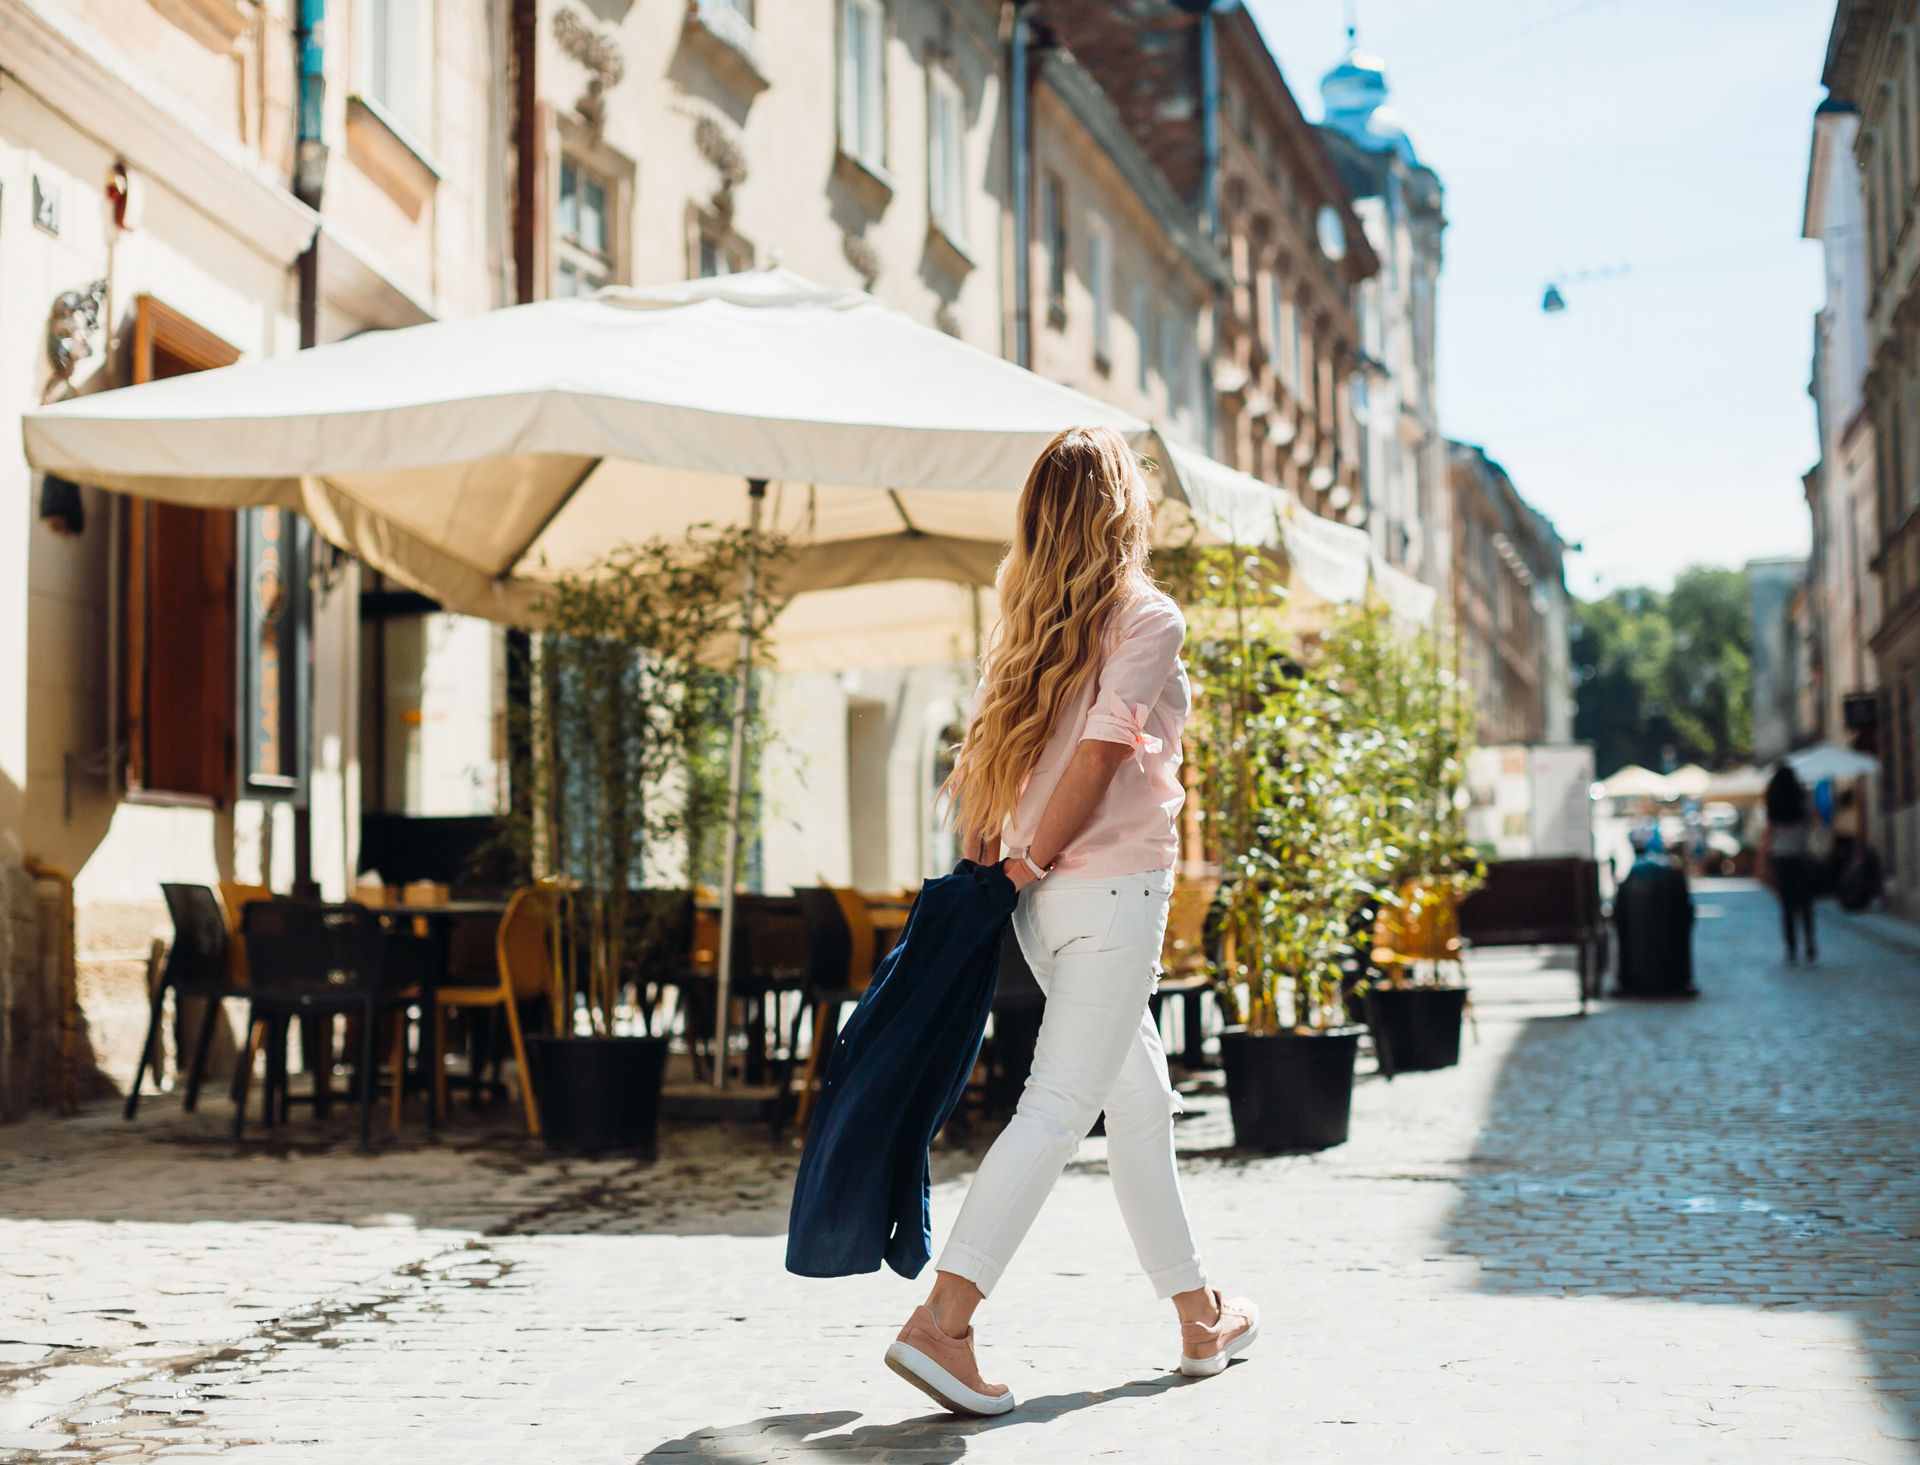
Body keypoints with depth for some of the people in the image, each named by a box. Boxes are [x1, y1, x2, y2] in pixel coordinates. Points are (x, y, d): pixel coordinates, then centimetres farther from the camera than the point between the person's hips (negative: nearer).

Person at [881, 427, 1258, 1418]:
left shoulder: (1029, 623, 10)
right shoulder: (1147, 618, -8)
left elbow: (983, 748, 5)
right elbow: (1099, 753, -15)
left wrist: (981, 855, 6)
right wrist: (1033, 858, -7)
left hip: (1047, 899, 7)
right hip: (1116, 888, -7)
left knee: (1139, 1100, 16)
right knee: (1060, 1106, -8)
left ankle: (1201, 1319, 26)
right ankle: (942, 1322, -17)